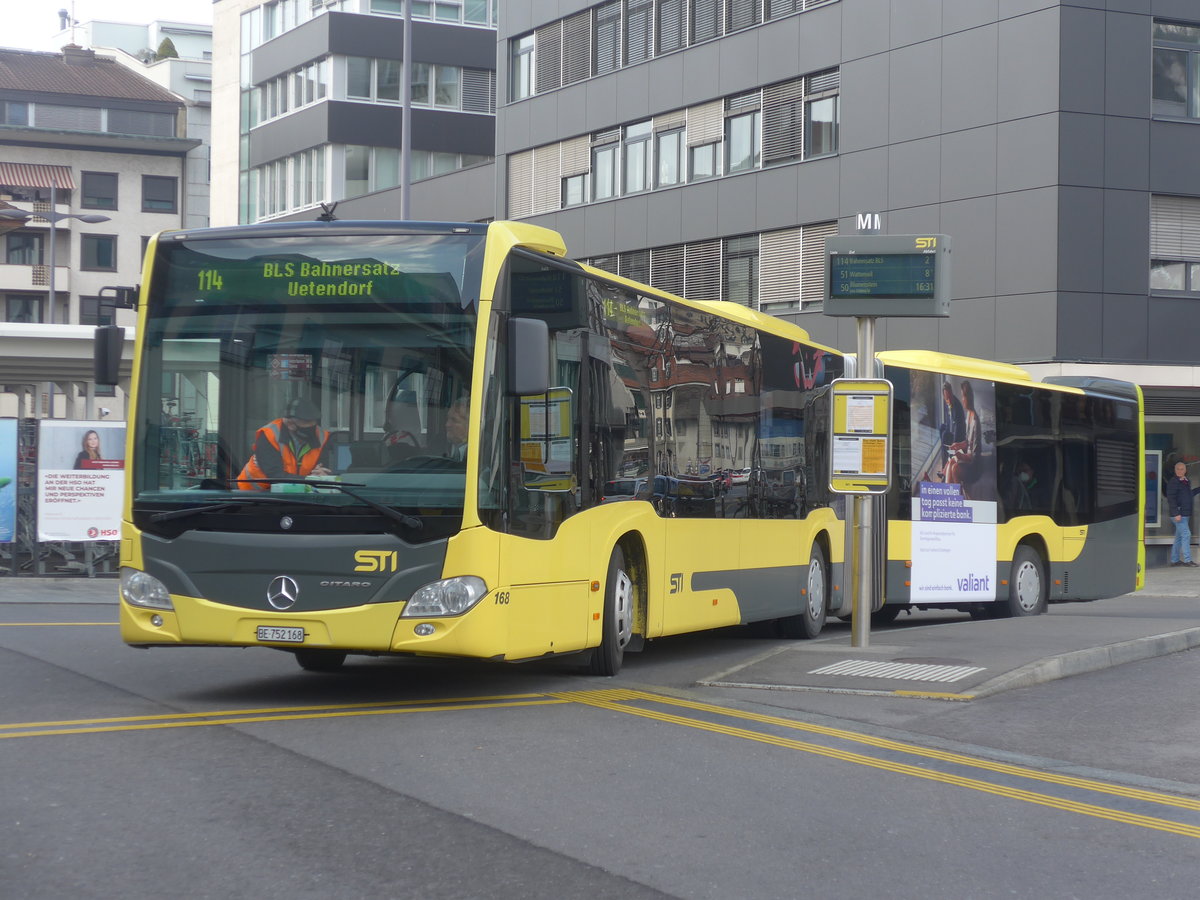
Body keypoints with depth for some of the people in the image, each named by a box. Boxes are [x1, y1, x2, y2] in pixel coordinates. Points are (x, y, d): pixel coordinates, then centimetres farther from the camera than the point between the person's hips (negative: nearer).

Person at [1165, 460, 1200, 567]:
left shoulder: (1187, 482, 15)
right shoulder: (1173, 482, -11)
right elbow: (1171, 499, -17)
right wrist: (1176, 513, -23)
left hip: (1185, 513, 9)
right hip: (1178, 513, -9)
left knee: (1179, 537, 12)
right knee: (1186, 535, -12)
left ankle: (1175, 560, 17)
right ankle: (1187, 560, -11)